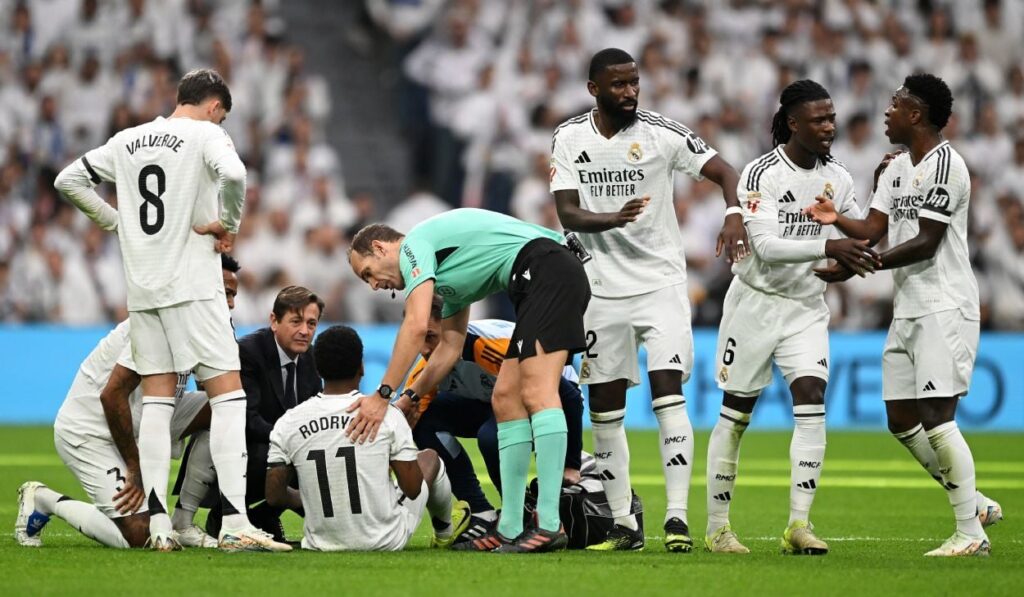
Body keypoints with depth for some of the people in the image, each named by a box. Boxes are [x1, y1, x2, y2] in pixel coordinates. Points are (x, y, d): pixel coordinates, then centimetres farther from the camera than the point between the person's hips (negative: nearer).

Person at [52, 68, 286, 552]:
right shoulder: (206, 134, -4)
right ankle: (235, 524, -15)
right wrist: (227, 225, -10)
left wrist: (116, 221, 17)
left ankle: (158, 525, 3)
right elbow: (232, 173, -24)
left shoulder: (128, 140, 14)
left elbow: (69, 180, 18)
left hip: (141, 289, 6)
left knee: (156, 401, 8)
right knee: (227, 393, -5)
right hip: (192, 284, -6)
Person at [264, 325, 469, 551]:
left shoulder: (288, 424, -9)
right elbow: (413, 489, -10)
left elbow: (274, 496, -7)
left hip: (322, 544, 2)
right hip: (386, 543, -2)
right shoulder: (386, 415, -14)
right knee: (430, 458, 26)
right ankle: (444, 530, 52)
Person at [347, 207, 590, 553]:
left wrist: (382, 395, -11)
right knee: (505, 399, 9)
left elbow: (416, 326, -12)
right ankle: (511, 530, 7)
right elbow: (450, 347, 31)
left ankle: (549, 525, -28)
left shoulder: (414, 246, 0)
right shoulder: (443, 269, 28)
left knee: (536, 394, -19)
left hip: (545, 268, -10)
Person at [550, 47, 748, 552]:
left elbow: (723, 171, -4)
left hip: (661, 283, -3)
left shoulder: (662, 133, -5)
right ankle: (623, 524, 13)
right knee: (604, 407, 5)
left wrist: (734, 216, -25)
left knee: (669, 395, -14)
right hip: (602, 288, 3)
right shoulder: (569, 140, 1)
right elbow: (567, 213, -8)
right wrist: (615, 218, -27)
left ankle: (677, 516, -17)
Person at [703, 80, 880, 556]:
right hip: (756, 303, -4)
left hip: (807, 308, 4)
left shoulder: (838, 178, 3)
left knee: (811, 402, -13)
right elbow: (766, 246, -25)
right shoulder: (762, 174, -15)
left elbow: (861, 238, 17)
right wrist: (829, 247, -34)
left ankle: (799, 524, -13)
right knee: (735, 414, 3)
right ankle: (717, 527, 12)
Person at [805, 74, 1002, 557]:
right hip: (907, 310, 10)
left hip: (944, 308, -10)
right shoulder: (896, 168, 16)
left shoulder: (945, 165, -14)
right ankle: (976, 505, 19)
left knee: (935, 416, -14)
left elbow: (925, 244, -18)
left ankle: (971, 533, -8)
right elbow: (874, 230, 11)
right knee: (902, 421, 7)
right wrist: (836, 220, -9)